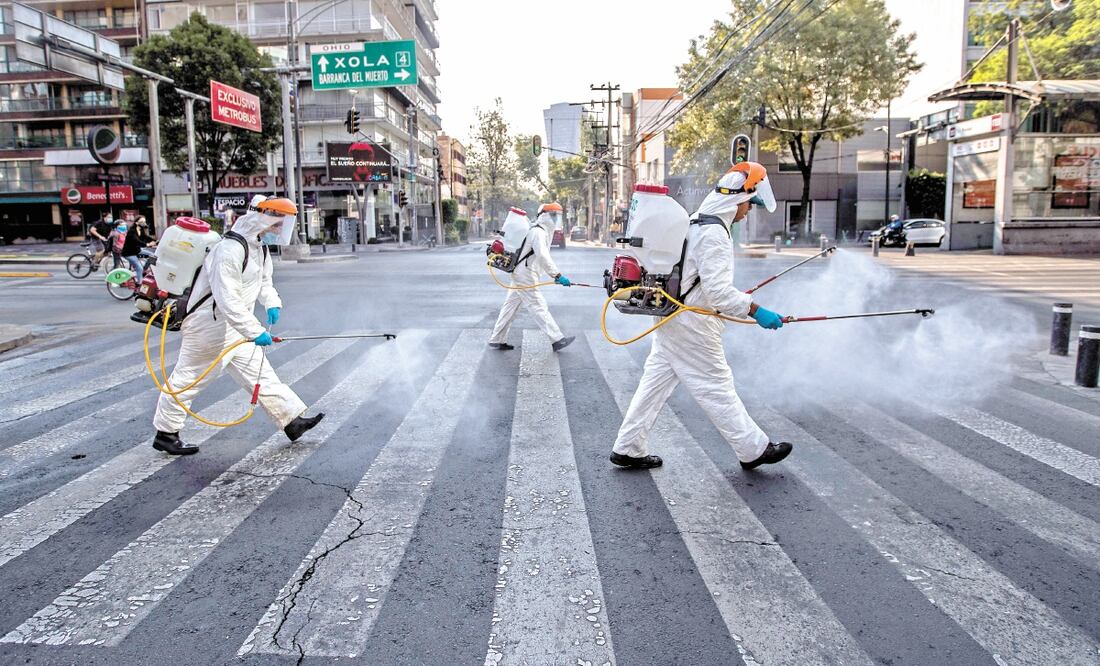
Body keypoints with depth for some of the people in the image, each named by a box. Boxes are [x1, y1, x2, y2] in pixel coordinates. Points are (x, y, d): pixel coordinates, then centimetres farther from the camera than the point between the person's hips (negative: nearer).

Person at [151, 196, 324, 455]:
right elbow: (227, 300, -31)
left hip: (234, 327, 9)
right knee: (189, 379, 4)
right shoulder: (230, 250, -26)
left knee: (258, 373, 8)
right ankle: (165, 434, 19)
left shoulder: (260, 247, 6)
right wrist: (255, 331, -31)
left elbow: (264, 281, 19)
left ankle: (292, 420, 10)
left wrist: (272, 303, -1)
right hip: (209, 326, -9)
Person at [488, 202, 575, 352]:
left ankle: (497, 340, 19)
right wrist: (557, 275, -33)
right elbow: (543, 257, -29)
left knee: (511, 306, 12)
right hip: (525, 276, -10)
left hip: (520, 275, 10)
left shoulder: (543, 231, 16)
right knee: (539, 307, -8)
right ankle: (557, 340, -7)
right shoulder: (538, 232, -16)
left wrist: (554, 275, 14)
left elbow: (542, 256, 21)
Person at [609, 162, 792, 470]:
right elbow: (719, 291, -26)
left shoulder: (694, 223, 12)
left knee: (655, 383, 13)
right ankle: (754, 450, 17)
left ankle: (627, 449, 20)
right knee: (718, 388, 3)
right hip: (692, 327, -10)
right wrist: (755, 311, -23)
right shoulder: (713, 234, -19)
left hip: (670, 318, 10)